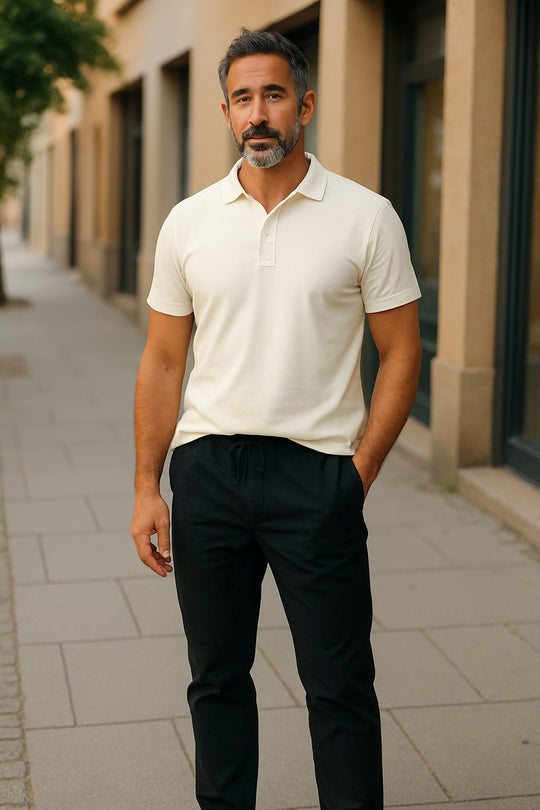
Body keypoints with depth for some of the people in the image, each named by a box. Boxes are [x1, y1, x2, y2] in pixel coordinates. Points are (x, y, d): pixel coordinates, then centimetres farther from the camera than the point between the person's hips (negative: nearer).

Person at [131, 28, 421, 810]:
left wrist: (359, 473, -6)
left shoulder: (366, 218, -2)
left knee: (339, 683, 4)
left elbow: (401, 354, 1)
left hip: (316, 474, -3)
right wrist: (147, 489, 3)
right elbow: (162, 362, 8)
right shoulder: (188, 222, 5)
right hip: (208, 470, 3)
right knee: (217, 677, 13)